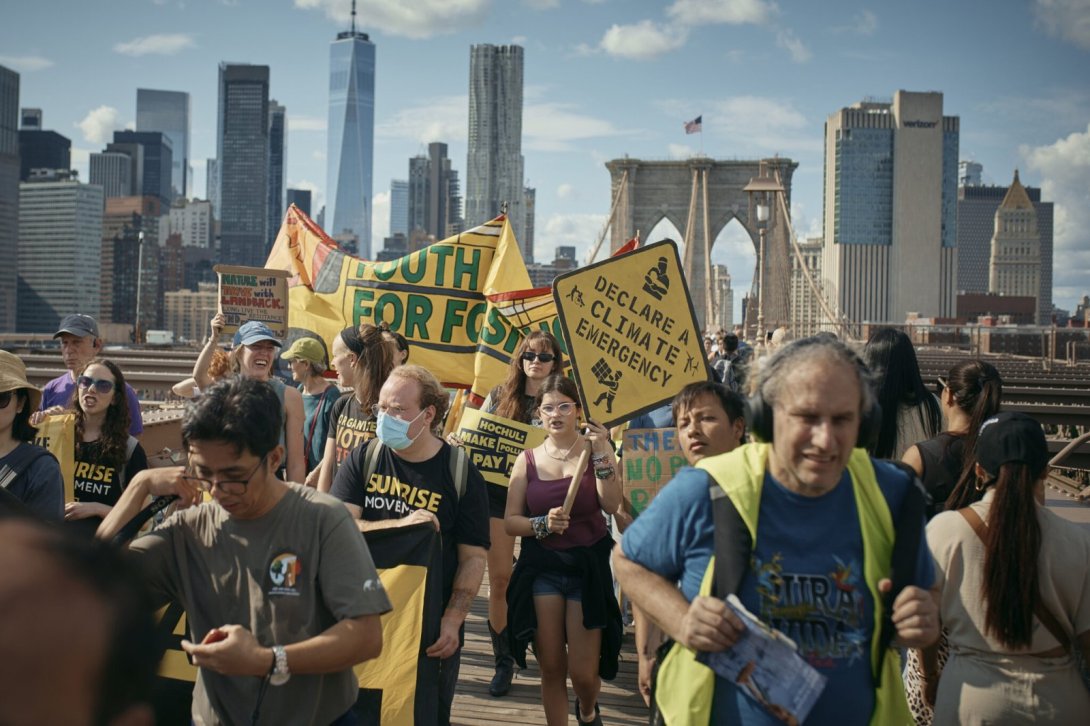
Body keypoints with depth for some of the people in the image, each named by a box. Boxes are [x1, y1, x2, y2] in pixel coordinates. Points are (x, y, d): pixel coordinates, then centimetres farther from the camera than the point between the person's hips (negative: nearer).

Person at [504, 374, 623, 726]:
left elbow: (612, 504, -17)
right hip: (541, 568, 2)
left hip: (588, 565, -1)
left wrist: (601, 454, -21)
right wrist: (543, 524, -17)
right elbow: (510, 521, 0)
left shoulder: (595, 449, -2)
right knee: (551, 668, 6)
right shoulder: (528, 459, 2)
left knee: (583, 671, 2)